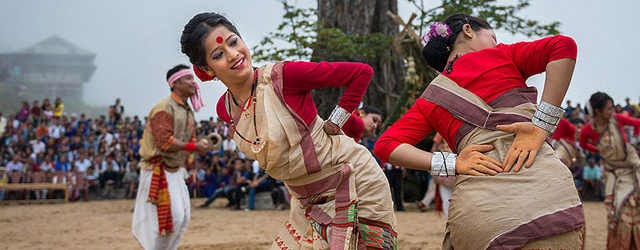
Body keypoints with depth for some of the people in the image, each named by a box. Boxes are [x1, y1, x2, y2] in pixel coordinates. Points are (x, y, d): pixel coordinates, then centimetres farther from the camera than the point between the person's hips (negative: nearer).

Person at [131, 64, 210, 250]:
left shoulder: (188, 111, 15)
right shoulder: (164, 108, -15)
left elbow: (190, 140, 21)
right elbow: (165, 141, -24)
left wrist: (204, 145, -1)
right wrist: (194, 147, -22)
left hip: (175, 171, 10)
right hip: (158, 170, -10)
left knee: (183, 217, 10)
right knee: (172, 217, -11)